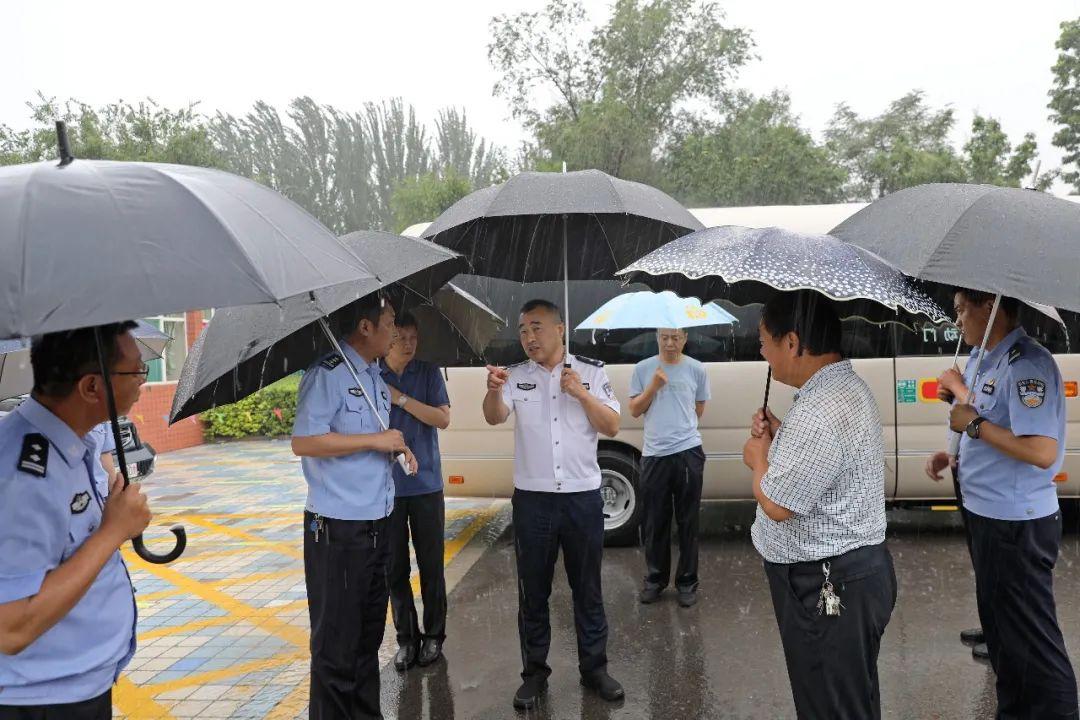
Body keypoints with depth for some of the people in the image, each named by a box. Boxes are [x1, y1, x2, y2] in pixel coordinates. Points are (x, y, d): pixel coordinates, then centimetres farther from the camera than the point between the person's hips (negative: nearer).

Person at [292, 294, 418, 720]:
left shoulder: (377, 377, 14)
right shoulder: (328, 373, -13)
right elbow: (304, 442, -21)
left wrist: (397, 447, 7)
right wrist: (375, 440, -18)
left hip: (377, 524, 9)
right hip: (337, 529, -9)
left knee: (369, 635, 19)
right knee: (336, 643, 2)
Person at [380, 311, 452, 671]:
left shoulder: (429, 374, 0)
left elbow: (443, 419, -9)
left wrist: (401, 398, -17)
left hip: (426, 485, 0)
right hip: (387, 487, 1)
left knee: (431, 565, 7)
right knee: (395, 567, 8)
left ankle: (433, 635, 22)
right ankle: (406, 638, 22)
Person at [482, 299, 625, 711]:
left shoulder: (591, 372, 0)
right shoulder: (517, 376, 1)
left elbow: (611, 427, -3)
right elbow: (494, 418, -16)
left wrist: (580, 393, -16)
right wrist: (494, 390, -37)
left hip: (583, 498, 0)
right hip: (532, 500, 1)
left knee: (587, 588, 11)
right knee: (533, 591, 10)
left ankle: (594, 668, 27)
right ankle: (534, 673, 24)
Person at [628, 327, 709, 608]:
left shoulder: (696, 369, 2)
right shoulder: (643, 369, 2)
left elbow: (698, 409, 13)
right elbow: (635, 410, 1)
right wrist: (654, 386, -11)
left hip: (688, 452, 0)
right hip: (654, 454, 1)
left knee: (688, 522, 8)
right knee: (654, 522, 9)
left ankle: (687, 582, 21)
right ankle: (655, 578, 25)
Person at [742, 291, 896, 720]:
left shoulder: (820, 412, -28)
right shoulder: (845, 386, 7)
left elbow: (777, 505, -24)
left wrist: (759, 457, -5)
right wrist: (779, 436, 5)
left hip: (827, 585, -10)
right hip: (845, 572, 10)